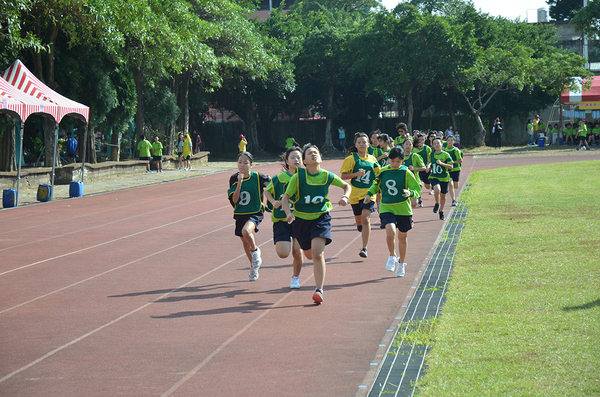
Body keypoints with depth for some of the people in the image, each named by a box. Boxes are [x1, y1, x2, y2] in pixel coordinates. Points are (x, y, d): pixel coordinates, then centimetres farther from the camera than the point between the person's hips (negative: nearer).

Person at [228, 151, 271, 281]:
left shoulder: (258, 177, -11)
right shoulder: (234, 179, -4)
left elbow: (271, 182, 8)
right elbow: (234, 200, -12)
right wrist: (239, 183, -21)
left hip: (255, 213, -4)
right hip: (240, 214, 5)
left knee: (246, 231, -33)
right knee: (245, 242, 16)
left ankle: (255, 251, -2)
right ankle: (254, 267, 40)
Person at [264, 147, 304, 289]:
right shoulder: (279, 178, -4)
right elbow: (267, 191, 10)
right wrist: (273, 202, -6)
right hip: (281, 219, -1)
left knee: (297, 251, -6)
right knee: (283, 253, -11)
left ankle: (295, 277, 22)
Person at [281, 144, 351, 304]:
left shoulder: (327, 176, -8)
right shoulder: (298, 177, -12)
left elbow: (346, 186, 10)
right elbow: (285, 197, -7)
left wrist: (345, 197, -10)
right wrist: (288, 213, -25)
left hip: (321, 217, -1)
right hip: (301, 218, 1)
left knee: (317, 253, -19)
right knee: (309, 254, 16)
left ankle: (319, 290, -17)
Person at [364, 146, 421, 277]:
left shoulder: (406, 173, -6)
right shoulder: (383, 171, 2)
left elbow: (417, 190, -5)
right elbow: (376, 185, 20)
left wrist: (410, 193, -26)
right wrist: (369, 193, 3)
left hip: (403, 209, 0)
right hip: (387, 208, 0)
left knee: (402, 237, 12)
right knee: (390, 232, -22)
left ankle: (401, 263, 34)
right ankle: (392, 256, 6)